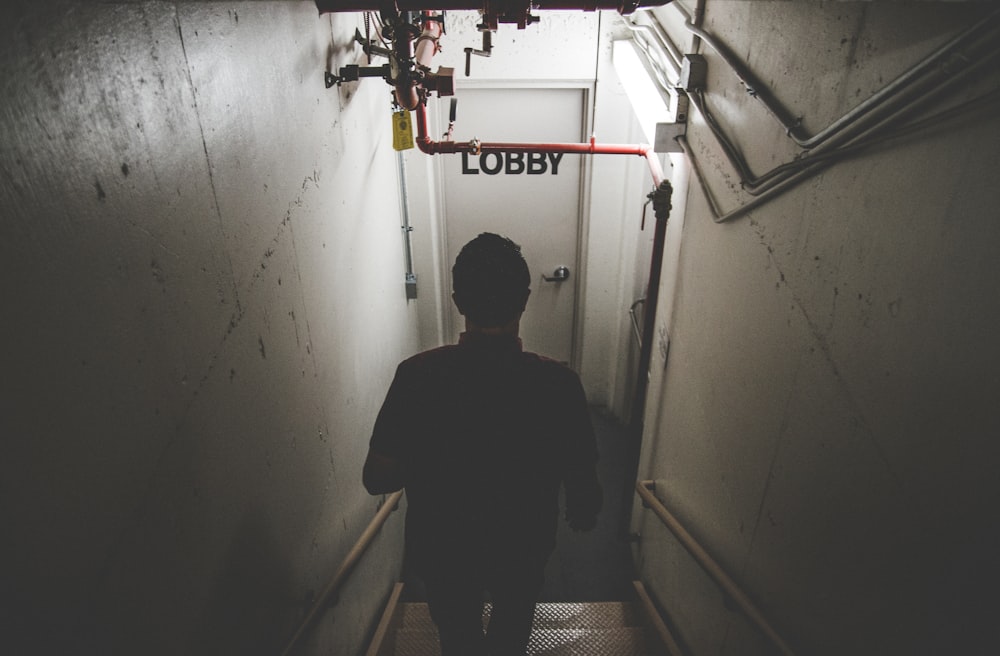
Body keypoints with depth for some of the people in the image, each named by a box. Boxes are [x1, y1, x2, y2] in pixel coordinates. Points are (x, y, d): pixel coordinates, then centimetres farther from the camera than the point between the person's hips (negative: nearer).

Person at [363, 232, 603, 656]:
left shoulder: (417, 376, -26)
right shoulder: (558, 383, -27)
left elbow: (378, 479, -17)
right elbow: (584, 492, -18)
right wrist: (581, 517, 5)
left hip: (441, 549, 0)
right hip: (522, 546, 1)